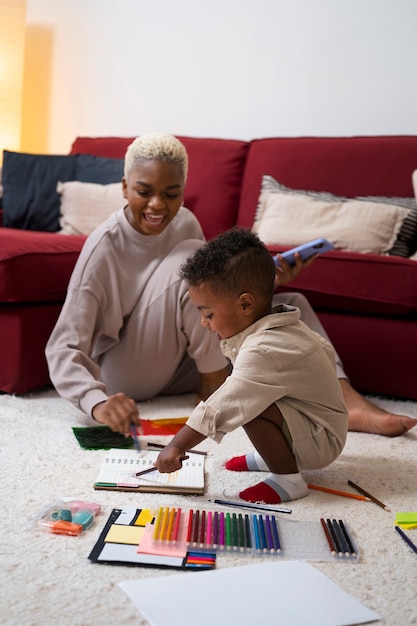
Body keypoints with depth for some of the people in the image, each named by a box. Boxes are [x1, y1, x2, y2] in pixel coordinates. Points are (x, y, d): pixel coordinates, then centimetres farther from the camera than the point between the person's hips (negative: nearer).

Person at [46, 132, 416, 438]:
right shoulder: (104, 247, -23)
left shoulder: (185, 223, -4)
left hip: (178, 365, 7)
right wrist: (97, 402, -47)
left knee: (291, 306, -3)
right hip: (124, 379, -7)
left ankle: (347, 402, -22)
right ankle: (216, 385, -18)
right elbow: (64, 348, -28)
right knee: (189, 256, -28)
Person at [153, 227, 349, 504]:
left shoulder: (261, 353, -29)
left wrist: (177, 447, -24)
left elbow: (221, 407, -31)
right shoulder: (284, 326, 1)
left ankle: (288, 479, -11)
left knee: (252, 408, -29)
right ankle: (271, 455, 21)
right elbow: (326, 351, 16)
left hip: (322, 441, -10)